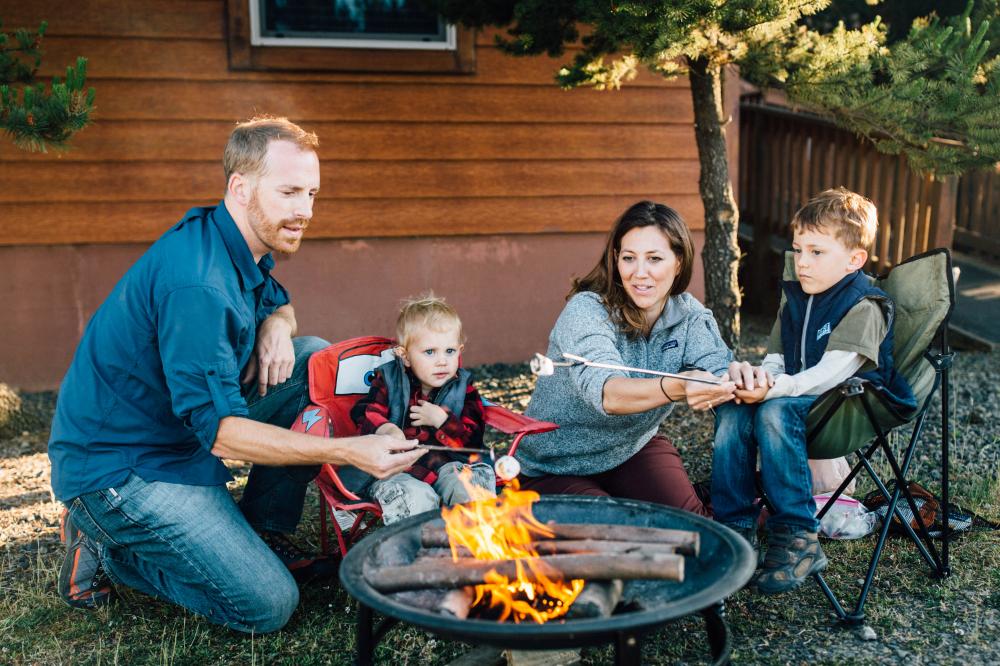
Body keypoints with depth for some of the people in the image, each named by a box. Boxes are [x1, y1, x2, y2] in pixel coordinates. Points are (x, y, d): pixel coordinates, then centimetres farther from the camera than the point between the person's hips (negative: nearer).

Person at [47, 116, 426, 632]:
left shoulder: (241, 246, 1)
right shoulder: (197, 282, -29)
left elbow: (279, 302, 21)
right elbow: (220, 431, -30)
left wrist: (276, 324, -6)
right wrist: (349, 450, -36)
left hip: (185, 429, 9)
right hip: (117, 466, -9)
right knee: (268, 606, -12)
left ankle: (263, 532, 8)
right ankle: (104, 545, 4)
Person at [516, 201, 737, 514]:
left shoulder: (688, 314, -7)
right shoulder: (586, 311, -25)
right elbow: (607, 392, -42)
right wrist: (676, 388, -62)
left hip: (634, 449, 4)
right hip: (553, 469, -4)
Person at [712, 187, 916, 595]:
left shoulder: (864, 308, -11)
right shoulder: (795, 303, 13)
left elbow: (827, 375, -23)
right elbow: (775, 363, 7)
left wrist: (772, 389, -37)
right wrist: (752, 374, -17)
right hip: (799, 399, 7)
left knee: (775, 412, -34)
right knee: (732, 413, -20)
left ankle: (797, 537, -26)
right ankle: (735, 528, -12)